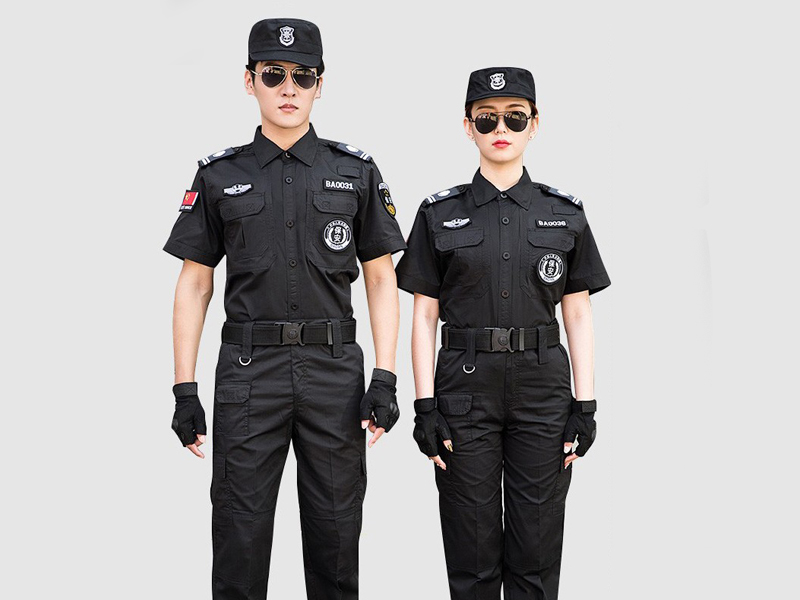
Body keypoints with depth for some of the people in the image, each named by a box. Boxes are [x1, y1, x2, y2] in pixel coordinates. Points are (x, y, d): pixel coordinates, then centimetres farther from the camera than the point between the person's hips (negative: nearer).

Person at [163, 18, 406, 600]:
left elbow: (382, 279, 5)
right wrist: (184, 391, 0)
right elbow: (194, 285, 6)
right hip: (248, 371, 0)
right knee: (240, 530, 3)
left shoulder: (356, 172, 5)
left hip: (334, 370, 0)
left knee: (335, 530, 7)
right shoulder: (219, 176, 5)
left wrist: (385, 379, -5)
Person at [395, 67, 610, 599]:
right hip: (466, 390, 0)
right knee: (473, 554, 5)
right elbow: (425, 316, 3)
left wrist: (585, 405, -1)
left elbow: (578, 314, 6)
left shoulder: (565, 214, 5)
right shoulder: (440, 215, 3)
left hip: (543, 387, 1)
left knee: (536, 549, 5)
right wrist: (425, 406, -5)